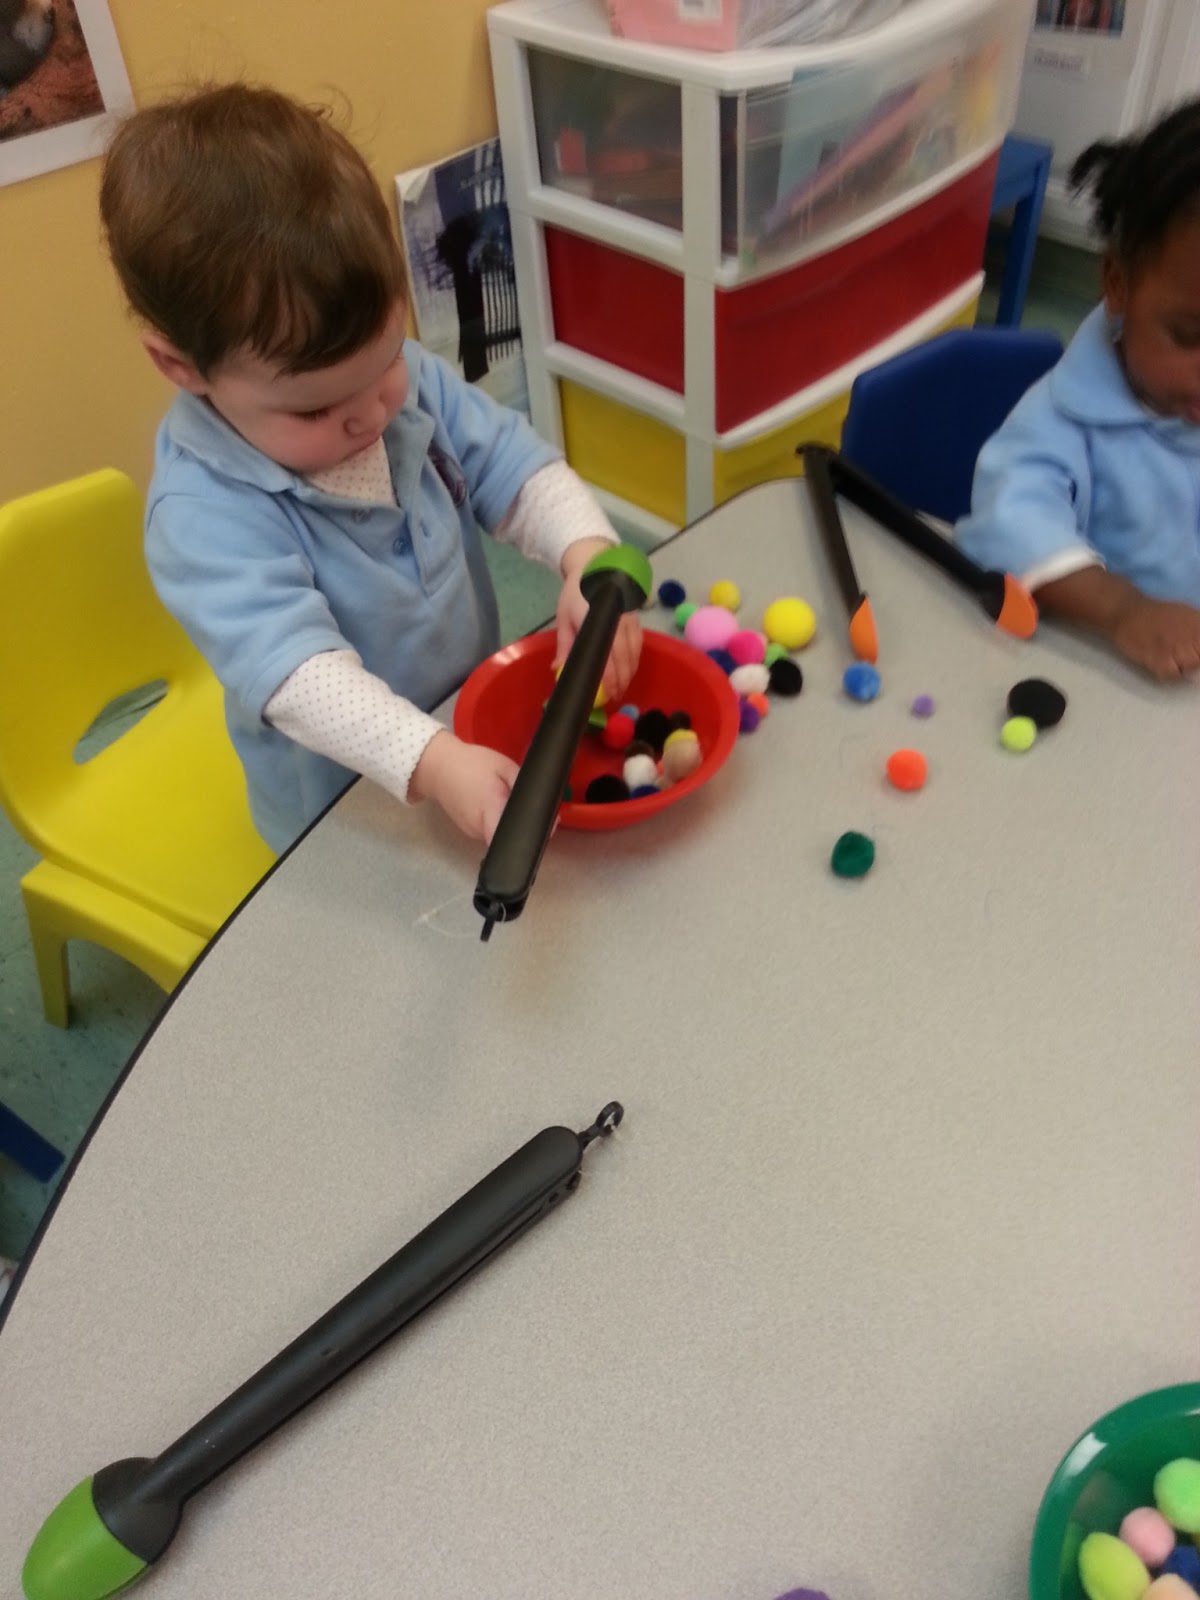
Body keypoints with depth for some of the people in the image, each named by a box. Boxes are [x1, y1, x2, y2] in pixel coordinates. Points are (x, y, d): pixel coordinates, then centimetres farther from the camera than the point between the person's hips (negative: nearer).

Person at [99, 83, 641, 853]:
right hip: (352, 813, -6)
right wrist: (431, 762, -51)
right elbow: (294, 670, -38)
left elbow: (518, 469, -6)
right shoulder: (204, 512, -28)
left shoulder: (410, 380, -10)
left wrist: (590, 560, -27)